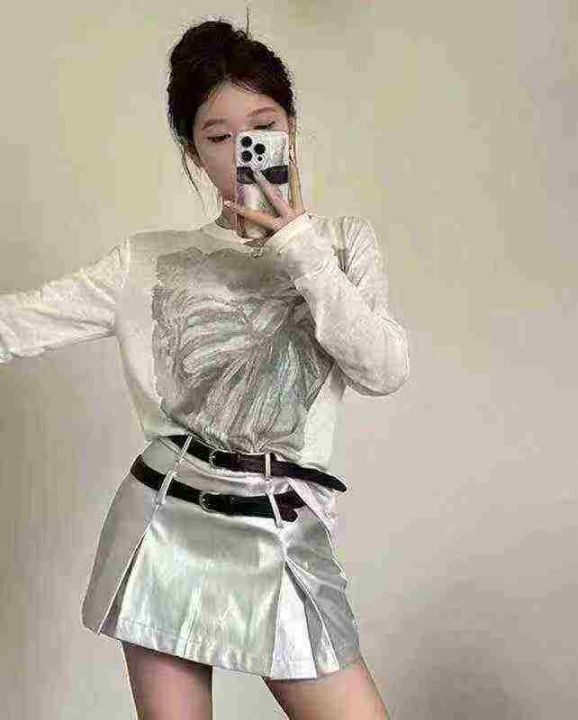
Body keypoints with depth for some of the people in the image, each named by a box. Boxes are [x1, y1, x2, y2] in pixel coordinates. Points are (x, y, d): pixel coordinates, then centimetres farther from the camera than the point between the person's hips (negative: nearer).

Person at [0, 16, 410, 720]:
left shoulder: (342, 240, 7)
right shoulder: (151, 260, 4)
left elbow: (386, 369, -5)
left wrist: (301, 248, -9)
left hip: (285, 537, 1)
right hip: (166, 525, 0)